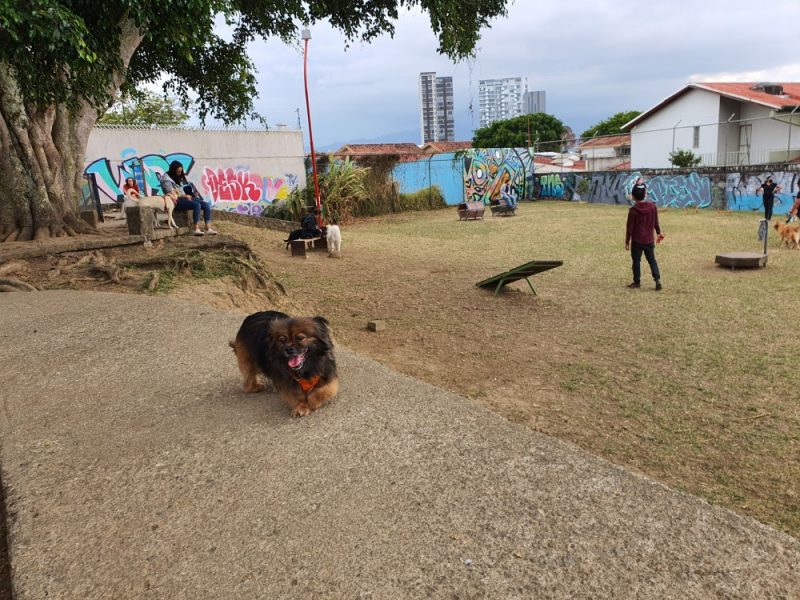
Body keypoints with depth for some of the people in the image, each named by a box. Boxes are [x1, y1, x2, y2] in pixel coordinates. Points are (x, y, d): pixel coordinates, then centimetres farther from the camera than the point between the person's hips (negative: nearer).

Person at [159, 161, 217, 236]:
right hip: (177, 201, -8)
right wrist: (185, 196, -12)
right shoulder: (166, 179, -3)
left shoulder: (181, 177, 20)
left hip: (187, 197, 8)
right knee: (197, 205, -33)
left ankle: (208, 229, -24)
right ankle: (197, 229, -35)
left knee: (206, 205, -15)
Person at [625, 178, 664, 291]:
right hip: (649, 240, 4)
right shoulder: (653, 206, -3)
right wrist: (659, 232, 23)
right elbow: (656, 222, 7)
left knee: (636, 261, 9)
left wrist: (627, 241, -3)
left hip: (637, 241, -4)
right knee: (652, 260, 14)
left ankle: (637, 281, 15)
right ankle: (657, 279, 2)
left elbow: (629, 227, -11)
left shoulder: (633, 210, -15)